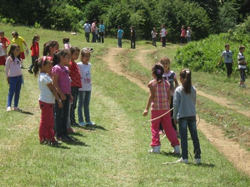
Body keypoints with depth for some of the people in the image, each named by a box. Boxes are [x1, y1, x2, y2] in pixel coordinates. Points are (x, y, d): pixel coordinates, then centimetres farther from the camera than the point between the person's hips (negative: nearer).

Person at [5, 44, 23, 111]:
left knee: (17, 92, 7)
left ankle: (15, 106, 12)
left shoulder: (19, 59, 12)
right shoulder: (9, 58, -7)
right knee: (11, 92, -8)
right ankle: (9, 106, -9)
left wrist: (21, 76, 12)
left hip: (19, 76, 6)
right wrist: (7, 77, -4)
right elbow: (7, 68, -4)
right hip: (13, 77, -6)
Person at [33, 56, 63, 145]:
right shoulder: (45, 77, -18)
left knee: (50, 121, 15)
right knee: (45, 121, -1)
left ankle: (51, 138, 20)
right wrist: (59, 100, -13)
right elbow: (52, 89, -16)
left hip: (49, 102, 10)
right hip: (46, 102, -10)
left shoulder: (42, 75, 12)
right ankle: (43, 139, 7)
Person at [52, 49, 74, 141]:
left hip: (66, 95, 8)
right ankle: (59, 135, 4)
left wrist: (70, 95, 18)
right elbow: (55, 83, -16)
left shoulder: (66, 68, 15)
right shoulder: (57, 68, -12)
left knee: (65, 115, 12)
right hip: (60, 95, -8)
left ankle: (65, 134, 19)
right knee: (59, 115, -1)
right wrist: (61, 94, -20)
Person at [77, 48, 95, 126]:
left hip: (88, 88, 6)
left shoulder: (89, 65, 9)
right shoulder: (79, 65, -10)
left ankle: (88, 120, 20)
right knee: (81, 104, 1)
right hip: (81, 88, -6)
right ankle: (80, 121, 5)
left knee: (87, 105, 13)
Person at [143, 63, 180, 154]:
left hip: (156, 108, -4)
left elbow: (151, 96, -13)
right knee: (168, 127, 10)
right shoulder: (167, 83, 7)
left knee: (154, 127, 6)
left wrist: (147, 108, -13)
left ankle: (156, 146, 0)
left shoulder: (152, 83, -6)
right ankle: (176, 145, 5)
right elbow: (169, 97, 7)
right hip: (166, 108, 4)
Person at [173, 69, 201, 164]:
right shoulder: (193, 89, 3)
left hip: (182, 116, -3)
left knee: (183, 137, 2)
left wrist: (174, 117, 2)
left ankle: (185, 157, 3)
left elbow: (176, 104, -6)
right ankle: (198, 157, 8)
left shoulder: (178, 90, -8)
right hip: (192, 115, 3)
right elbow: (194, 102, 11)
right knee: (195, 136, 7)